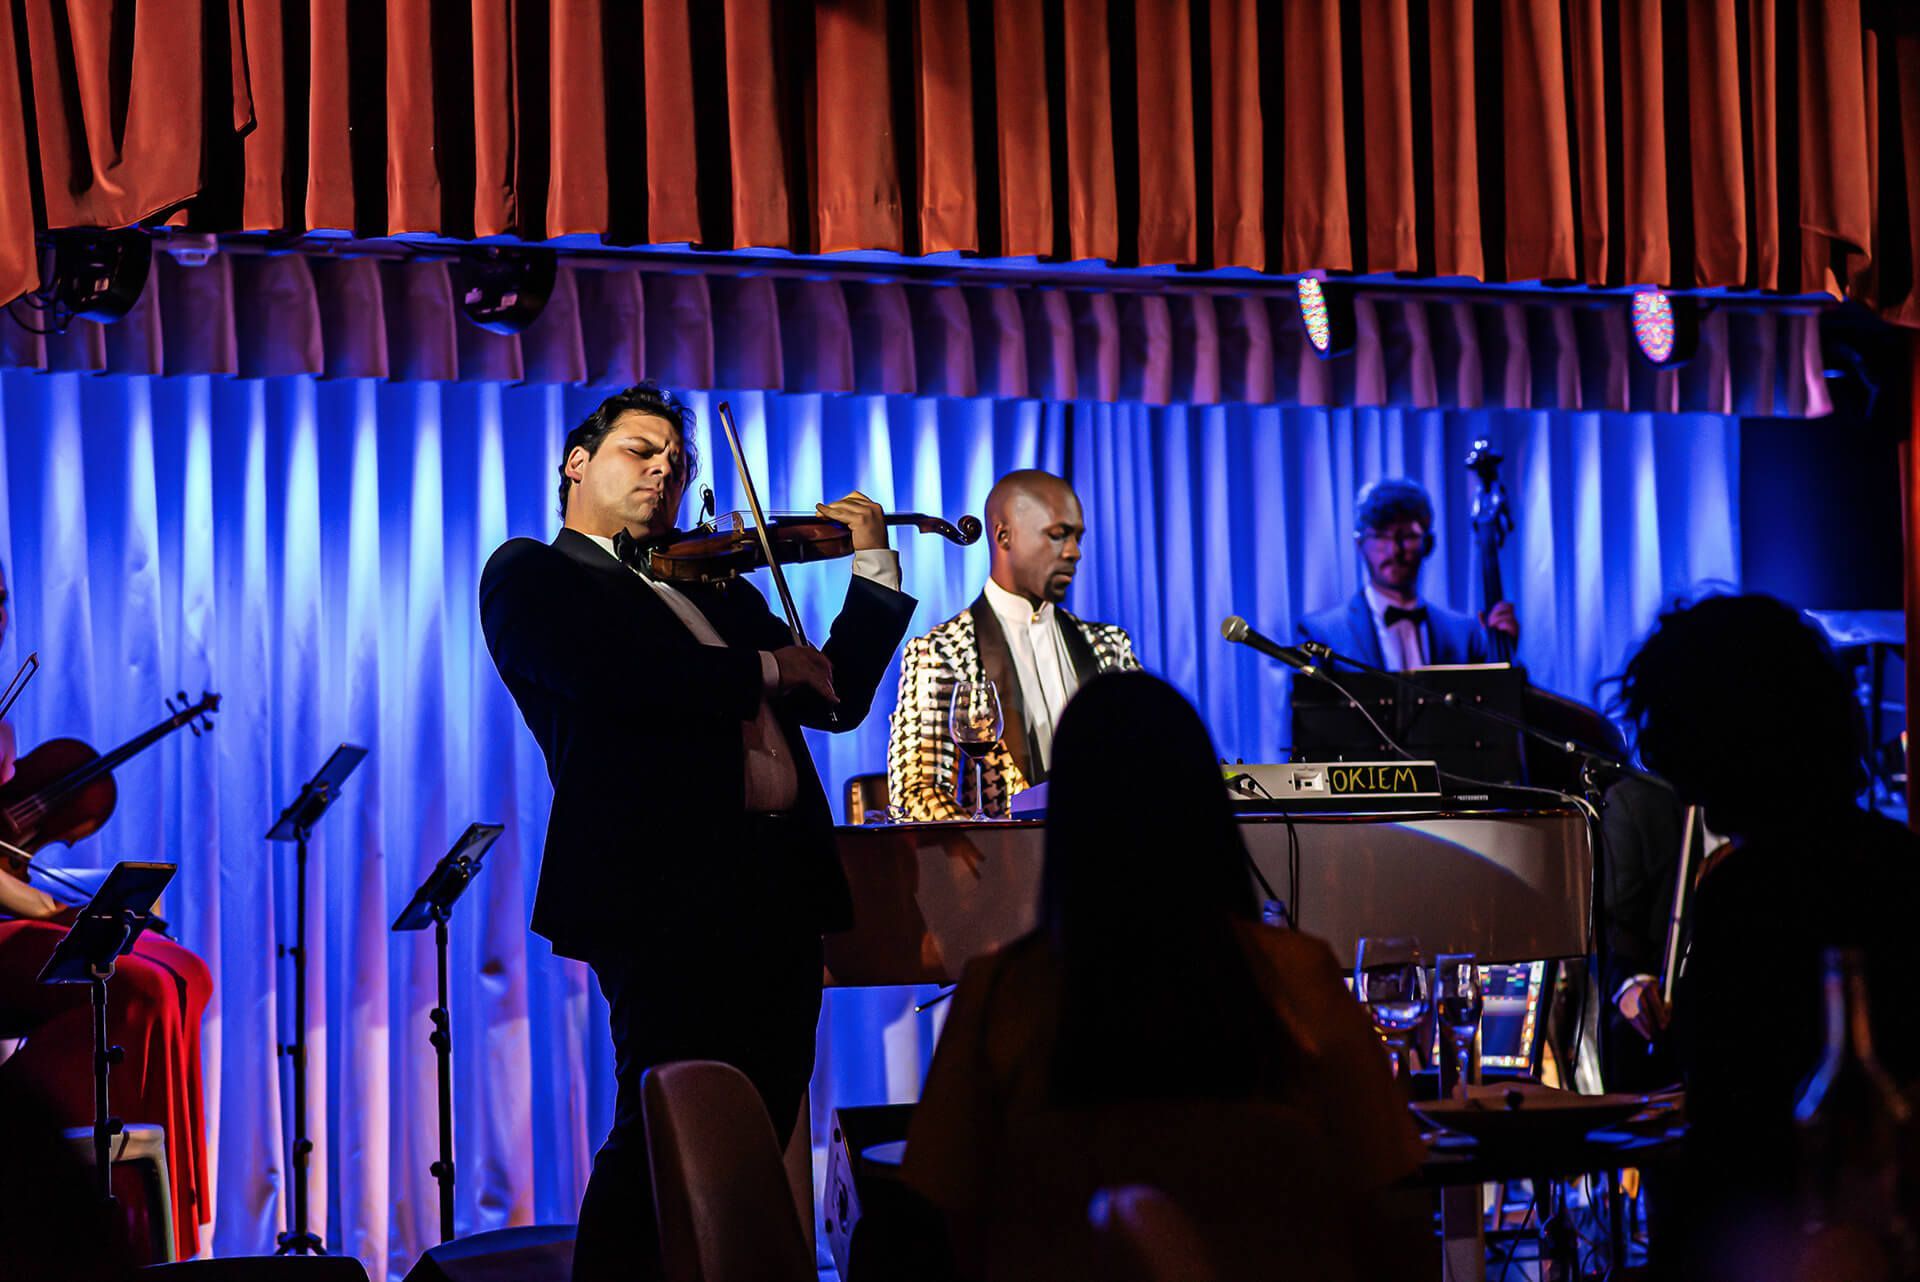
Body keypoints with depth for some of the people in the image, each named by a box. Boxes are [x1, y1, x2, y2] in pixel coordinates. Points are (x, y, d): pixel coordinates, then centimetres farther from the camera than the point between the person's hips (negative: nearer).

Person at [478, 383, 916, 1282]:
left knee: (756, 1137, 4)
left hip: (777, 885, 7)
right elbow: (609, 675, -13)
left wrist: (875, 569, 18)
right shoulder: (530, 574, 7)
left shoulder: (714, 588, 27)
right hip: (667, 889, -7)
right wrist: (765, 668, -3)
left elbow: (836, 700, 26)